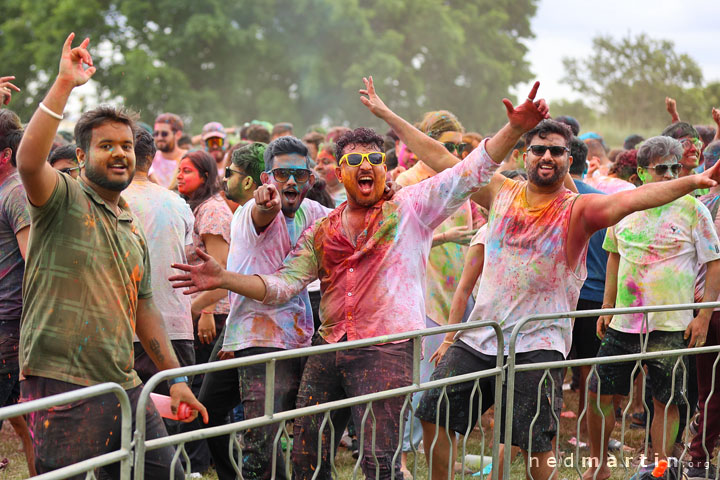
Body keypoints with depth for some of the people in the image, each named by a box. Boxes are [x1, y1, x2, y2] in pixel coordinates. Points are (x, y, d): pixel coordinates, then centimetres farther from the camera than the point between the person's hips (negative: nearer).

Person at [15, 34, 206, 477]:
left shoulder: (134, 230, 20)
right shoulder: (65, 200, -3)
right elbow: (29, 161, -25)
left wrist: (176, 378, 22)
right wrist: (65, 84, -27)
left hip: (124, 387, 8)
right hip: (61, 387, -7)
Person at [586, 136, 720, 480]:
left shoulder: (692, 209, -4)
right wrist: (607, 307, 15)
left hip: (671, 325, -4)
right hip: (623, 323, 4)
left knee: (666, 401, 1)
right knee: (599, 394, 4)